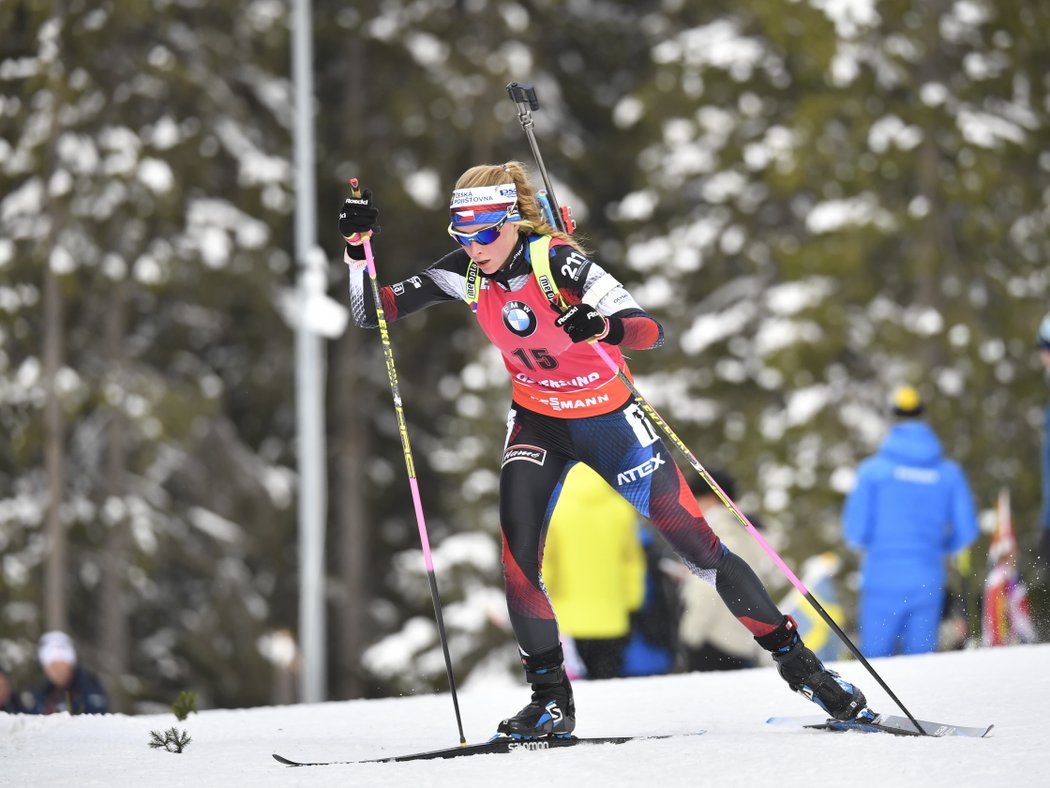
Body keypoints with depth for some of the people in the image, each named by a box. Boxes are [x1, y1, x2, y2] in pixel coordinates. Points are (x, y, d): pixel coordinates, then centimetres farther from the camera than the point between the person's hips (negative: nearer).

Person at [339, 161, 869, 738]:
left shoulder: (557, 263, -26)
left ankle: (795, 658, 11)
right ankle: (551, 700, -4)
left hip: (610, 419, -4)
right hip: (537, 424, 4)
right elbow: (371, 313, -7)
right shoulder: (465, 273, -11)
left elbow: (651, 331, -35)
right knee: (517, 554, -17)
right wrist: (358, 247, -23)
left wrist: (603, 327, -56)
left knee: (699, 547, -4)